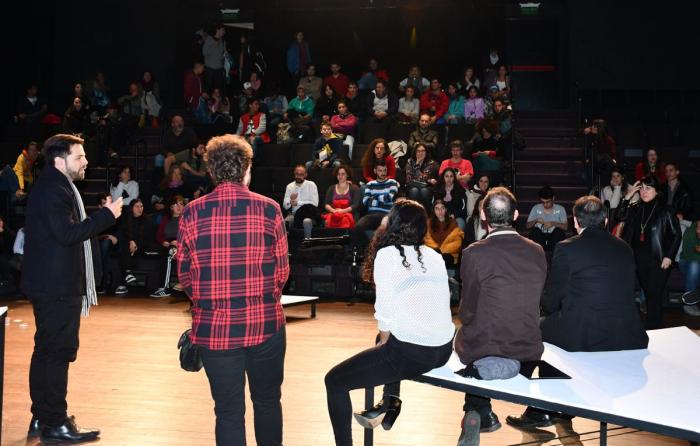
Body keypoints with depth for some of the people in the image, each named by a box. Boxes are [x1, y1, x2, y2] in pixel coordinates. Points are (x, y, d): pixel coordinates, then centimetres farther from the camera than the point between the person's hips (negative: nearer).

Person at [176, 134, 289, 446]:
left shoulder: (193, 213, -5)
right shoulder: (269, 209, -6)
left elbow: (184, 272, 2)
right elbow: (282, 269, -1)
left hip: (214, 326, 0)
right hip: (266, 323, 0)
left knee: (228, 410, 9)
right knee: (268, 401, 19)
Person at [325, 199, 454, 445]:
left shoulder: (387, 254, -4)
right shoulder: (435, 257, 12)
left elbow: (386, 310, -9)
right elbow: (440, 303, 12)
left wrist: (383, 343, 9)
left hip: (412, 352, -7)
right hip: (444, 349, 7)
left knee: (335, 381, 7)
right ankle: (389, 404, 39)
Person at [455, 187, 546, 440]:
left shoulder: (474, 253, -16)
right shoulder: (537, 252, -2)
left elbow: (467, 313, -8)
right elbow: (536, 303, 8)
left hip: (484, 351, -3)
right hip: (529, 351, 3)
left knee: (465, 333, 30)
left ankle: (480, 412, 24)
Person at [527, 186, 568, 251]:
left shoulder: (560, 209, 2)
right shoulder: (536, 208, 5)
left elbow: (565, 227, -6)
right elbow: (527, 226, 2)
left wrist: (553, 224, -22)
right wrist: (535, 221, -17)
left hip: (554, 236, 0)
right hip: (539, 235, 0)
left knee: (559, 230, -31)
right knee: (535, 230, -31)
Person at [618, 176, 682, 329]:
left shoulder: (665, 210, -7)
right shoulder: (636, 209, 8)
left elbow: (676, 234, -5)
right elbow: (621, 216, -7)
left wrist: (669, 257, -10)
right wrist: (628, 196, -11)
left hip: (658, 260, -5)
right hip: (639, 259, 5)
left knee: (655, 296, -5)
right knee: (648, 294, 13)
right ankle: (651, 326, 23)